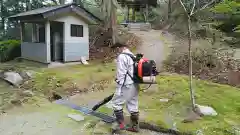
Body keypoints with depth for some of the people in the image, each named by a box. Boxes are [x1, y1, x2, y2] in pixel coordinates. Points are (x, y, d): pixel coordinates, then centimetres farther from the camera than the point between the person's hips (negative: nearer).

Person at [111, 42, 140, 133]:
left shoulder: (122, 57, -15)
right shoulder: (133, 56, 14)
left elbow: (121, 74, -18)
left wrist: (119, 89, -13)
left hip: (126, 86, -9)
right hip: (135, 85, 9)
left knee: (116, 103, 5)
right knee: (133, 105, 14)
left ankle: (121, 124, 10)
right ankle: (135, 126, 23)